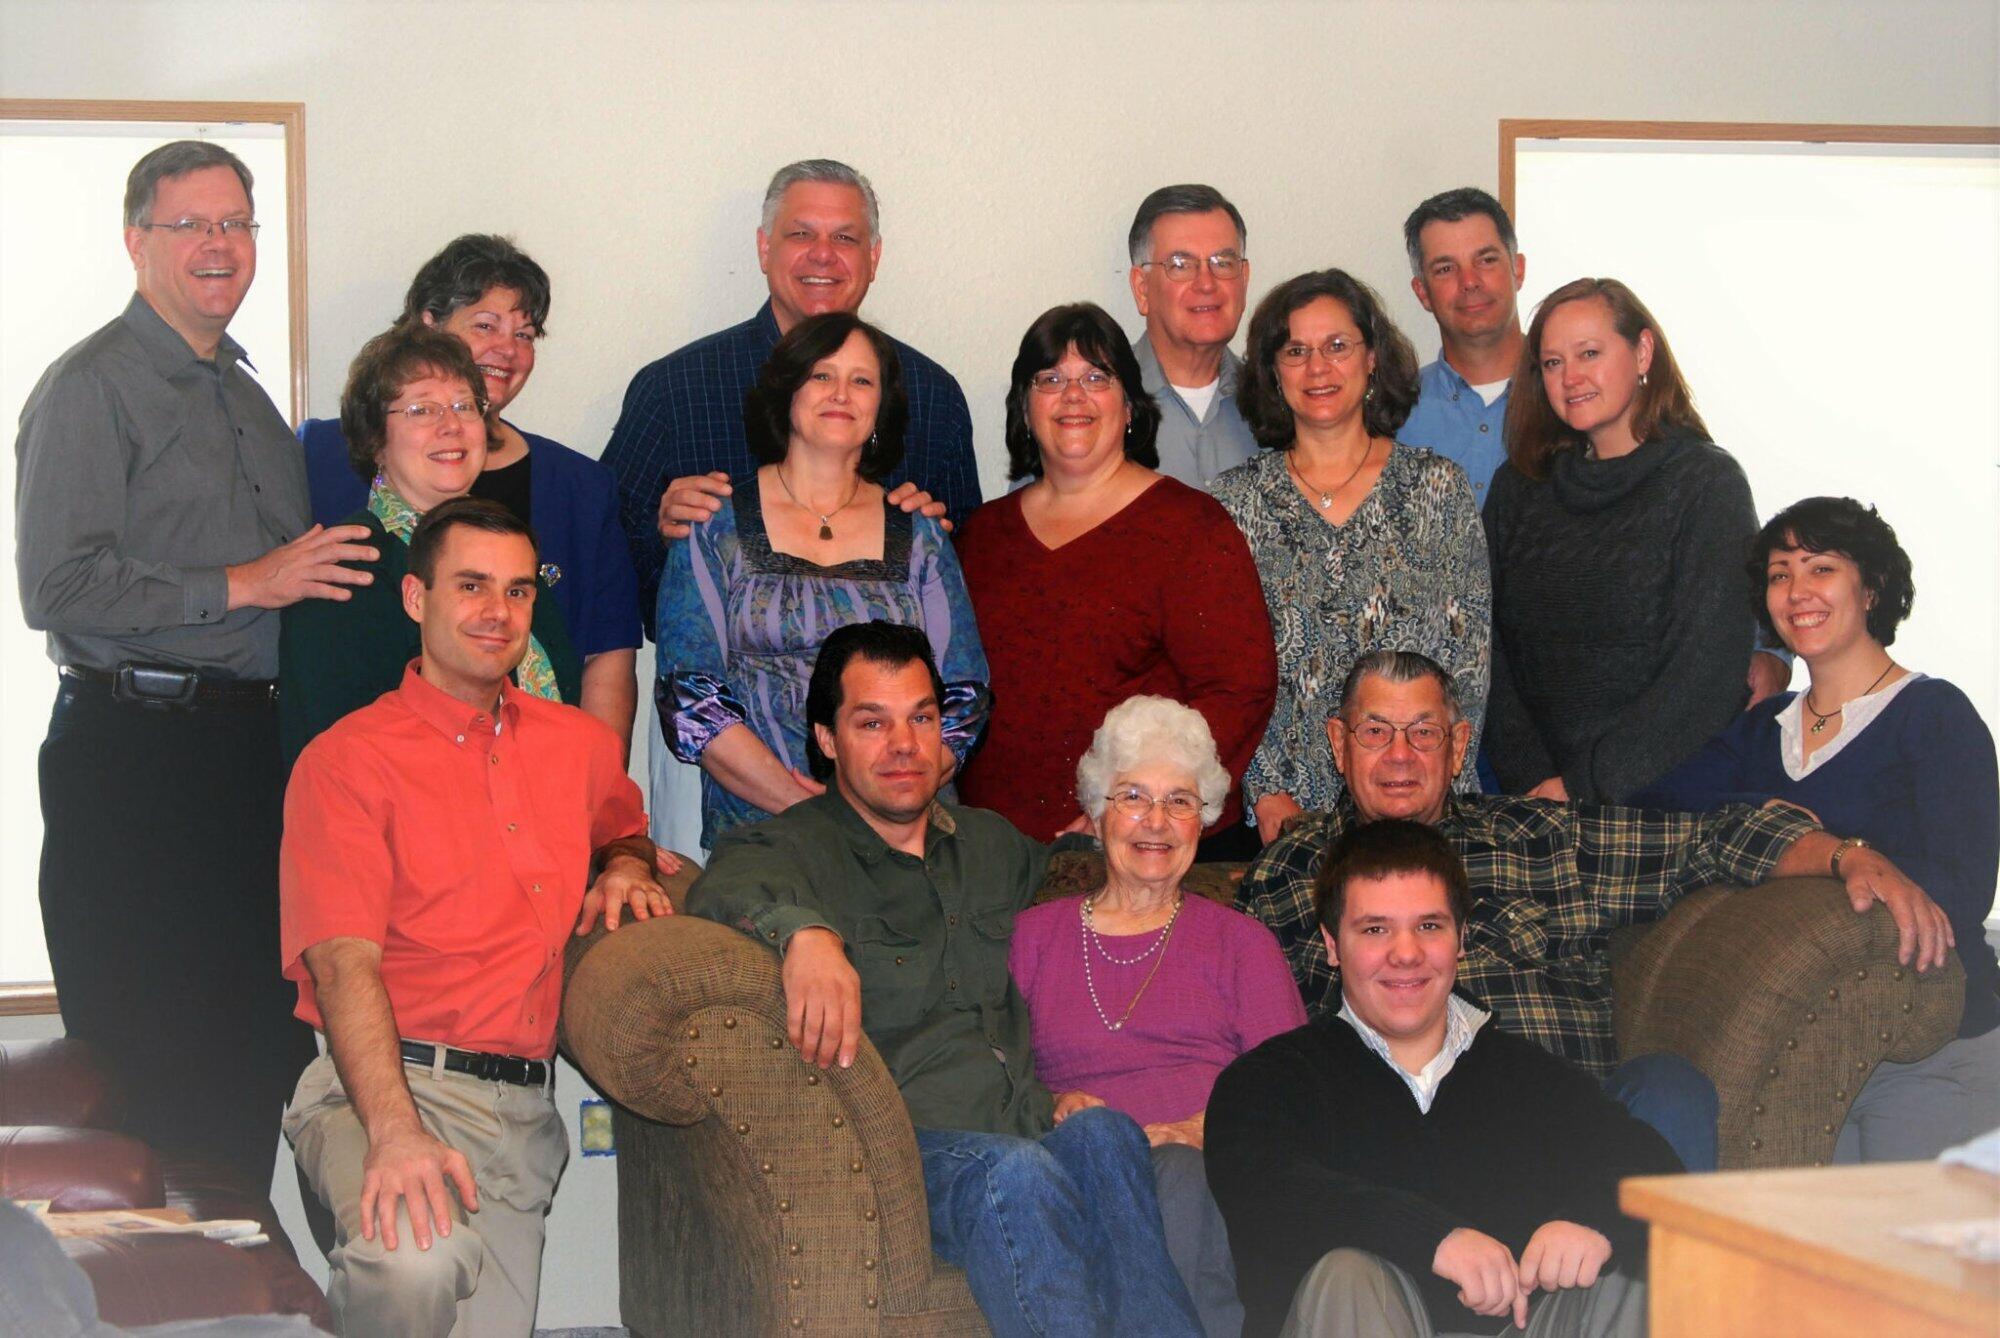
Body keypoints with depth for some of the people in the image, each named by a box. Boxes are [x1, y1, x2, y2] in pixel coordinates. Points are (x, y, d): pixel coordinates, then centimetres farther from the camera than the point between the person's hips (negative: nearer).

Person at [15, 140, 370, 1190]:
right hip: (130, 750, -7)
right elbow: (60, 588, -16)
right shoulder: (91, 386, -5)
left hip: (249, 746, 8)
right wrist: (242, 585, -14)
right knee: (145, 1056, -5)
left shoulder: (247, 396, 20)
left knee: (258, 1052, 8)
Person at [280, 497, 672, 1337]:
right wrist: (394, 1131, -27)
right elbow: (345, 962, -12)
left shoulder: (581, 746, 17)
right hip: (388, 1084, -5)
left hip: (524, 1107, 5)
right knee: (416, 1262, -34)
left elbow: (625, 829, 41)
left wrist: (624, 868, 14)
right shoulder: (346, 761, -2)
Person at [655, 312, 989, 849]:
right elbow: (690, 702, 0)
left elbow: (964, 699, 11)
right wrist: (807, 808, -11)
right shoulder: (715, 527, 8)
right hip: (755, 827, -2)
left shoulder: (918, 534, 15)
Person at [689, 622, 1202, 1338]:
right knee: (1014, 1172, -36)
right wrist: (805, 931, -39)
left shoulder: (991, 843, 27)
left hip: (1034, 1128, 5)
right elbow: (728, 891, -18)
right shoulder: (789, 846, 7)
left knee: (1103, 1134, -30)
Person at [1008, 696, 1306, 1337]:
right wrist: (1055, 1109, -7)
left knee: (1176, 1178, -37)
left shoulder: (1241, 941, 22)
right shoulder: (1033, 935, 23)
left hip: (1212, 1173, -1)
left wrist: (1191, 1133, -11)